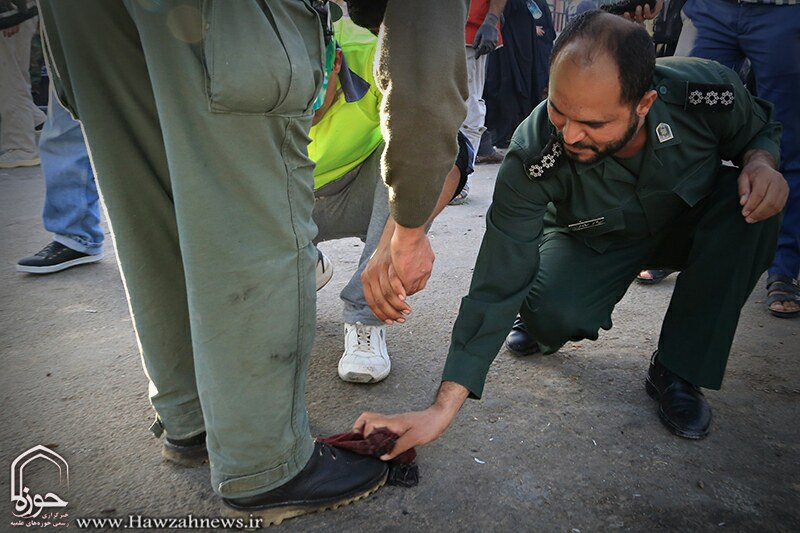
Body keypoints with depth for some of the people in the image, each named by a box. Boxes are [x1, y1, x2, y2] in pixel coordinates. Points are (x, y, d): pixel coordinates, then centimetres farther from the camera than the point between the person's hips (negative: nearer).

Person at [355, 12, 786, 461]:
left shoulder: (709, 90, -29)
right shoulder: (533, 158, -35)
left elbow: (761, 130, -2)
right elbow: (497, 285, -34)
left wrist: (762, 161, -28)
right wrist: (442, 410, -38)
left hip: (690, 222, 3)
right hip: (596, 243, -2)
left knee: (754, 199, -29)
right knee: (549, 315, -33)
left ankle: (677, 371, -15)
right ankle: (544, 321, 9)